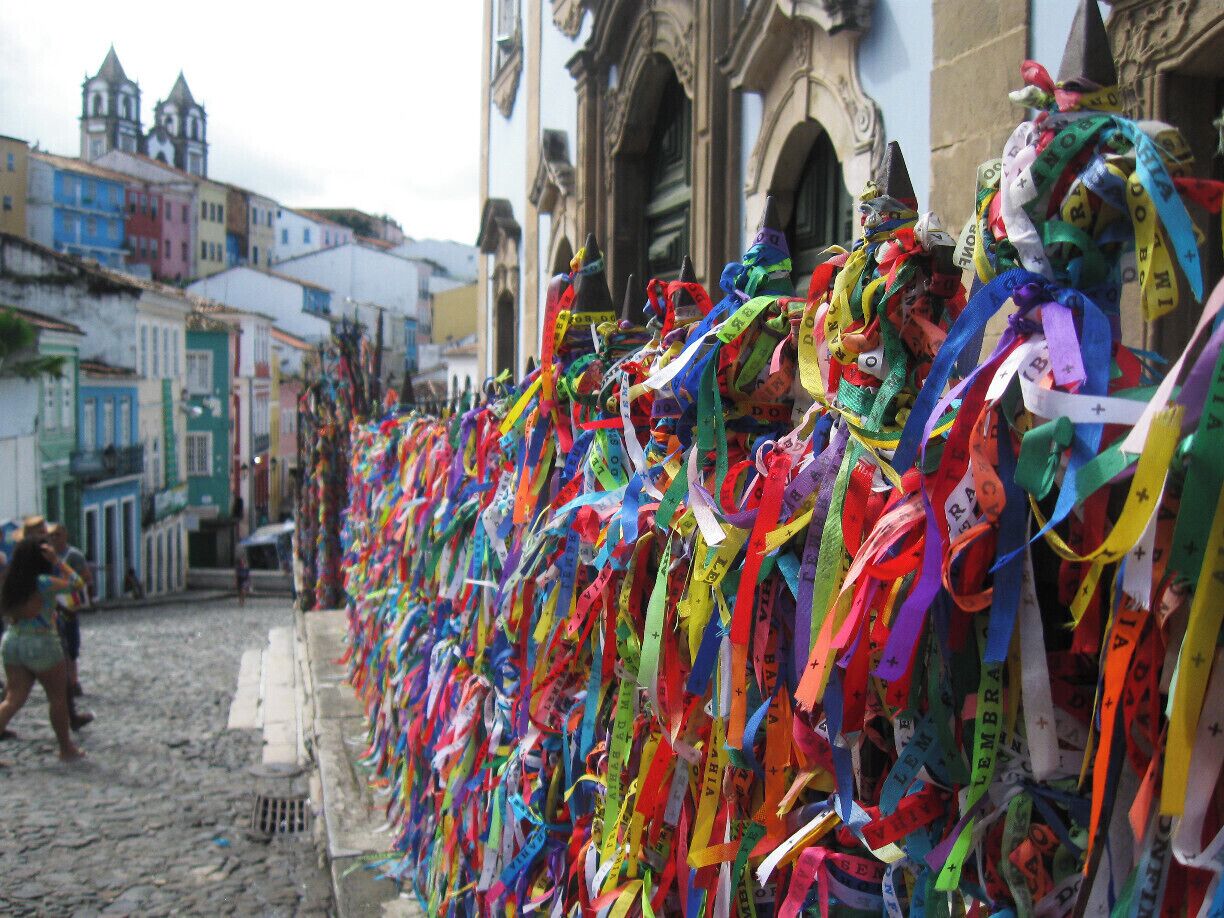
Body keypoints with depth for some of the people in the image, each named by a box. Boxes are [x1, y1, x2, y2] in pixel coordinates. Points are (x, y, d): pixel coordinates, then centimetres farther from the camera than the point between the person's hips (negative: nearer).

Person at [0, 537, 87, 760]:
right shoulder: (43, 583, -16)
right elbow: (78, 583, -9)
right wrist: (57, 561, -7)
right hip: (40, 644, -6)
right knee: (58, 697, 10)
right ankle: (66, 749, 20)